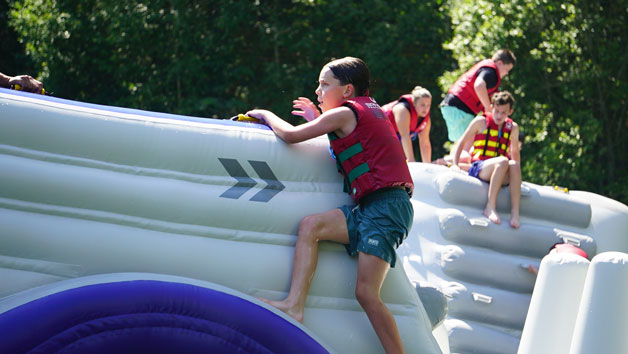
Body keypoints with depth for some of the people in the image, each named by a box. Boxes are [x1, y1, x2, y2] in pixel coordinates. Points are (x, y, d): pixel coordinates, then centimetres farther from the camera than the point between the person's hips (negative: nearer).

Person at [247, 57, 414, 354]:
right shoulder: (370, 110, 21)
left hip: (385, 208, -9)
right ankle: (294, 305, -13)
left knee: (366, 294, -13)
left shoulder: (344, 113, -5)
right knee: (310, 225, -2)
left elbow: (290, 135, -4)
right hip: (376, 207, 9)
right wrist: (318, 119, 30)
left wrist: (265, 114, 13)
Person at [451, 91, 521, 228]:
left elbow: (515, 152, 28)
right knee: (503, 161, -34)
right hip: (477, 169, -3)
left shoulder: (513, 128, 16)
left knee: (514, 165, -31)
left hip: (501, 175, 3)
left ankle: (515, 212, -37)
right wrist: (455, 164, -2)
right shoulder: (481, 122, 6)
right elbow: (461, 143, 10)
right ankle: (490, 207, -35)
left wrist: (516, 177, 20)